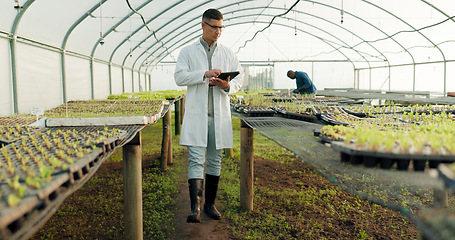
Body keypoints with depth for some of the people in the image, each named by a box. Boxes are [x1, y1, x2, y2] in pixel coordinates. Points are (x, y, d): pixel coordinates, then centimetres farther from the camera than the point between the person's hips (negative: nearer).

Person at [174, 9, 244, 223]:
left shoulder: (227, 54, 12)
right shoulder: (188, 51, 6)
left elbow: (239, 78, 10)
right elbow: (179, 77, -5)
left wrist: (228, 86, -13)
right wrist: (205, 74, -18)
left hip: (219, 114, 3)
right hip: (196, 114, -3)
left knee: (215, 161, 9)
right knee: (196, 160, -9)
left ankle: (210, 203, 21)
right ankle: (195, 208, -12)